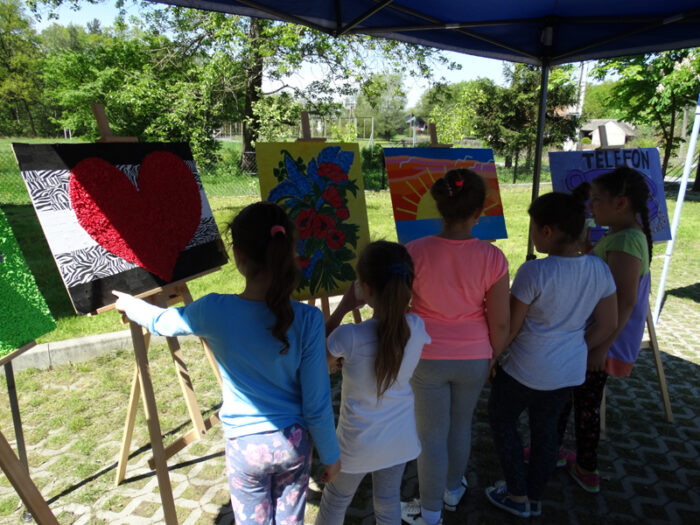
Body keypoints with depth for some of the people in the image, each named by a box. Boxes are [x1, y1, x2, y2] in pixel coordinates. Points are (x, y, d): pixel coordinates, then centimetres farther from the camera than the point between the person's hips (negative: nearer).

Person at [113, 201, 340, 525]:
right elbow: (317, 403, -13)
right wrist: (330, 455, 4)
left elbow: (161, 322, 3)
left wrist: (129, 304, 25)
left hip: (245, 446, 0)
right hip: (294, 443, 0)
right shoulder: (307, 319, -21)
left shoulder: (214, 311, -20)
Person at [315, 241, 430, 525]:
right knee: (389, 502, 26)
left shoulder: (348, 337, -31)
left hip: (358, 443, -3)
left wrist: (342, 308, -15)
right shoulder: (417, 327, -18)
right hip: (400, 439, 3)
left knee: (335, 502, 24)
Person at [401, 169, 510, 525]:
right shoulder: (492, 257, -16)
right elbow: (500, 323, -8)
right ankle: (454, 489, 49)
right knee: (461, 426, 25)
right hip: (474, 358, 2)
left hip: (428, 358, -2)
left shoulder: (415, 252, -20)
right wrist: (493, 358, 9)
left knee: (431, 435, 16)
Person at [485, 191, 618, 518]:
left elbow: (509, 327, -17)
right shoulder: (600, 270, -5)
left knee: (501, 419, 18)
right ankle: (535, 499, 39)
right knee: (545, 429, 22)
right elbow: (607, 325, 3)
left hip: (526, 370, -6)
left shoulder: (534, 272, -24)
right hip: (571, 372, 6)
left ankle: (517, 497, 29)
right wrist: (576, 350, 14)